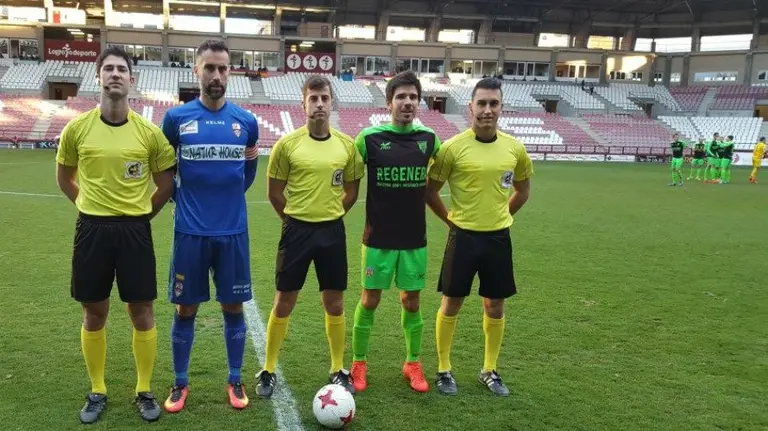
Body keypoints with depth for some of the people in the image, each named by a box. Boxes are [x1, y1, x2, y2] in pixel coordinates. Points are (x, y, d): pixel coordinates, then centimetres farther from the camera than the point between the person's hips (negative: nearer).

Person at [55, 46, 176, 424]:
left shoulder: (149, 132, -4)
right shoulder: (77, 128, -2)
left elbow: (166, 184, 7)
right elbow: (64, 178, 13)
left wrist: (141, 214, 6)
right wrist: (91, 207, 8)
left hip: (134, 230, -1)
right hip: (92, 229, 1)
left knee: (142, 312, 5)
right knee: (94, 314, 10)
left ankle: (144, 392, 21)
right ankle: (97, 392, 27)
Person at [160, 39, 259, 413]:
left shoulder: (246, 121, 2)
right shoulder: (176, 118, -2)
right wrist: (182, 199, 9)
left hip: (233, 231, 1)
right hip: (190, 232, -1)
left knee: (233, 306, 9)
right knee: (185, 309, 8)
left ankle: (235, 381, 24)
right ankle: (180, 384, 25)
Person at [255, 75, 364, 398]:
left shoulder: (347, 145, 1)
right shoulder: (287, 144, -7)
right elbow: (274, 191, 1)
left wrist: (330, 215, 9)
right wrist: (296, 218, 6)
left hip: (333, 230, 2)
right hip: (297, 230, -2)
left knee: (335, 303, 10)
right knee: (284, 303, 6)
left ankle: (338, 370, 25)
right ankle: (268, 371, 21)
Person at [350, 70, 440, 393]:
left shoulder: (429, 139, 0)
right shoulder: (369, 138, -9)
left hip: (415, 238, 2)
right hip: (378, 238, -2)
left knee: (411, 302, 12)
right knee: (369, 301, 6)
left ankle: (413, 364, 28)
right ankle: (359, 364, 23)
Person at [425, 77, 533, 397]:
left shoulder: (515, 148, 0)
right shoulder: (453, 147, -10)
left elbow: (522, 190, 16)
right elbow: (430, 191, -1)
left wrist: (500, 215, 10)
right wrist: (451, 219, 0)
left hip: (499, 237, 3)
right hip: (463, 236, -3)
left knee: (495, 306, 11)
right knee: (452, 303, 5)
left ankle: (490, 371, 28)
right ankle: (443, 370, 21)